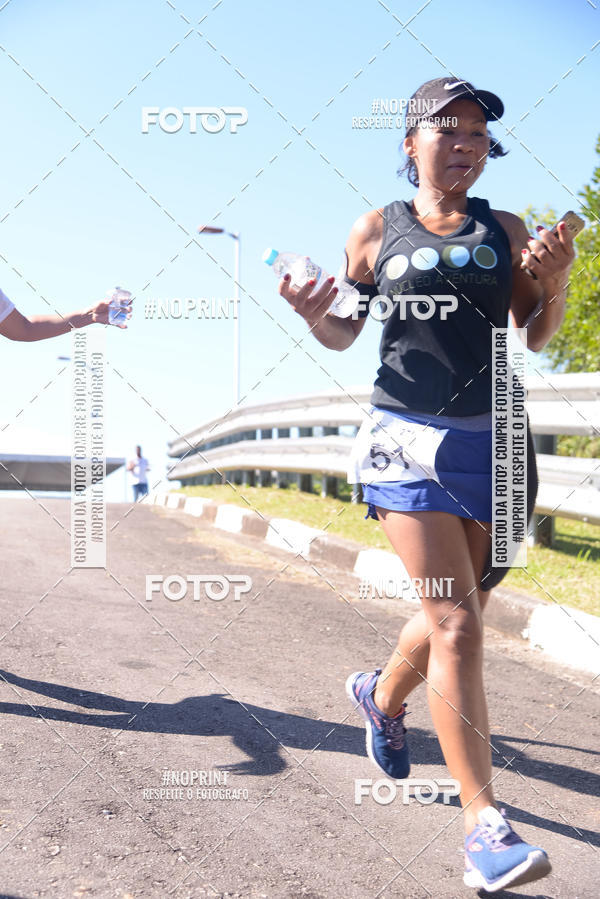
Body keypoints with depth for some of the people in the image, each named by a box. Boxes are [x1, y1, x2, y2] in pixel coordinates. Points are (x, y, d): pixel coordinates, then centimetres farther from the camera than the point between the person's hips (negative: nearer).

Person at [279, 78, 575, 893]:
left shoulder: (505, 231, 10)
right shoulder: (378, 230, 5)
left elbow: (537, 336, 8)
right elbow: (345, 335, 10)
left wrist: (555, 283, -11)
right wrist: (313, 315, -12)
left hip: (492, 440, 4)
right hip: (409, 438, -4)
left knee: (457, 615, 15)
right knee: (457, 623, -13)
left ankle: (382, 695, 46)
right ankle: (484, 825, -9)